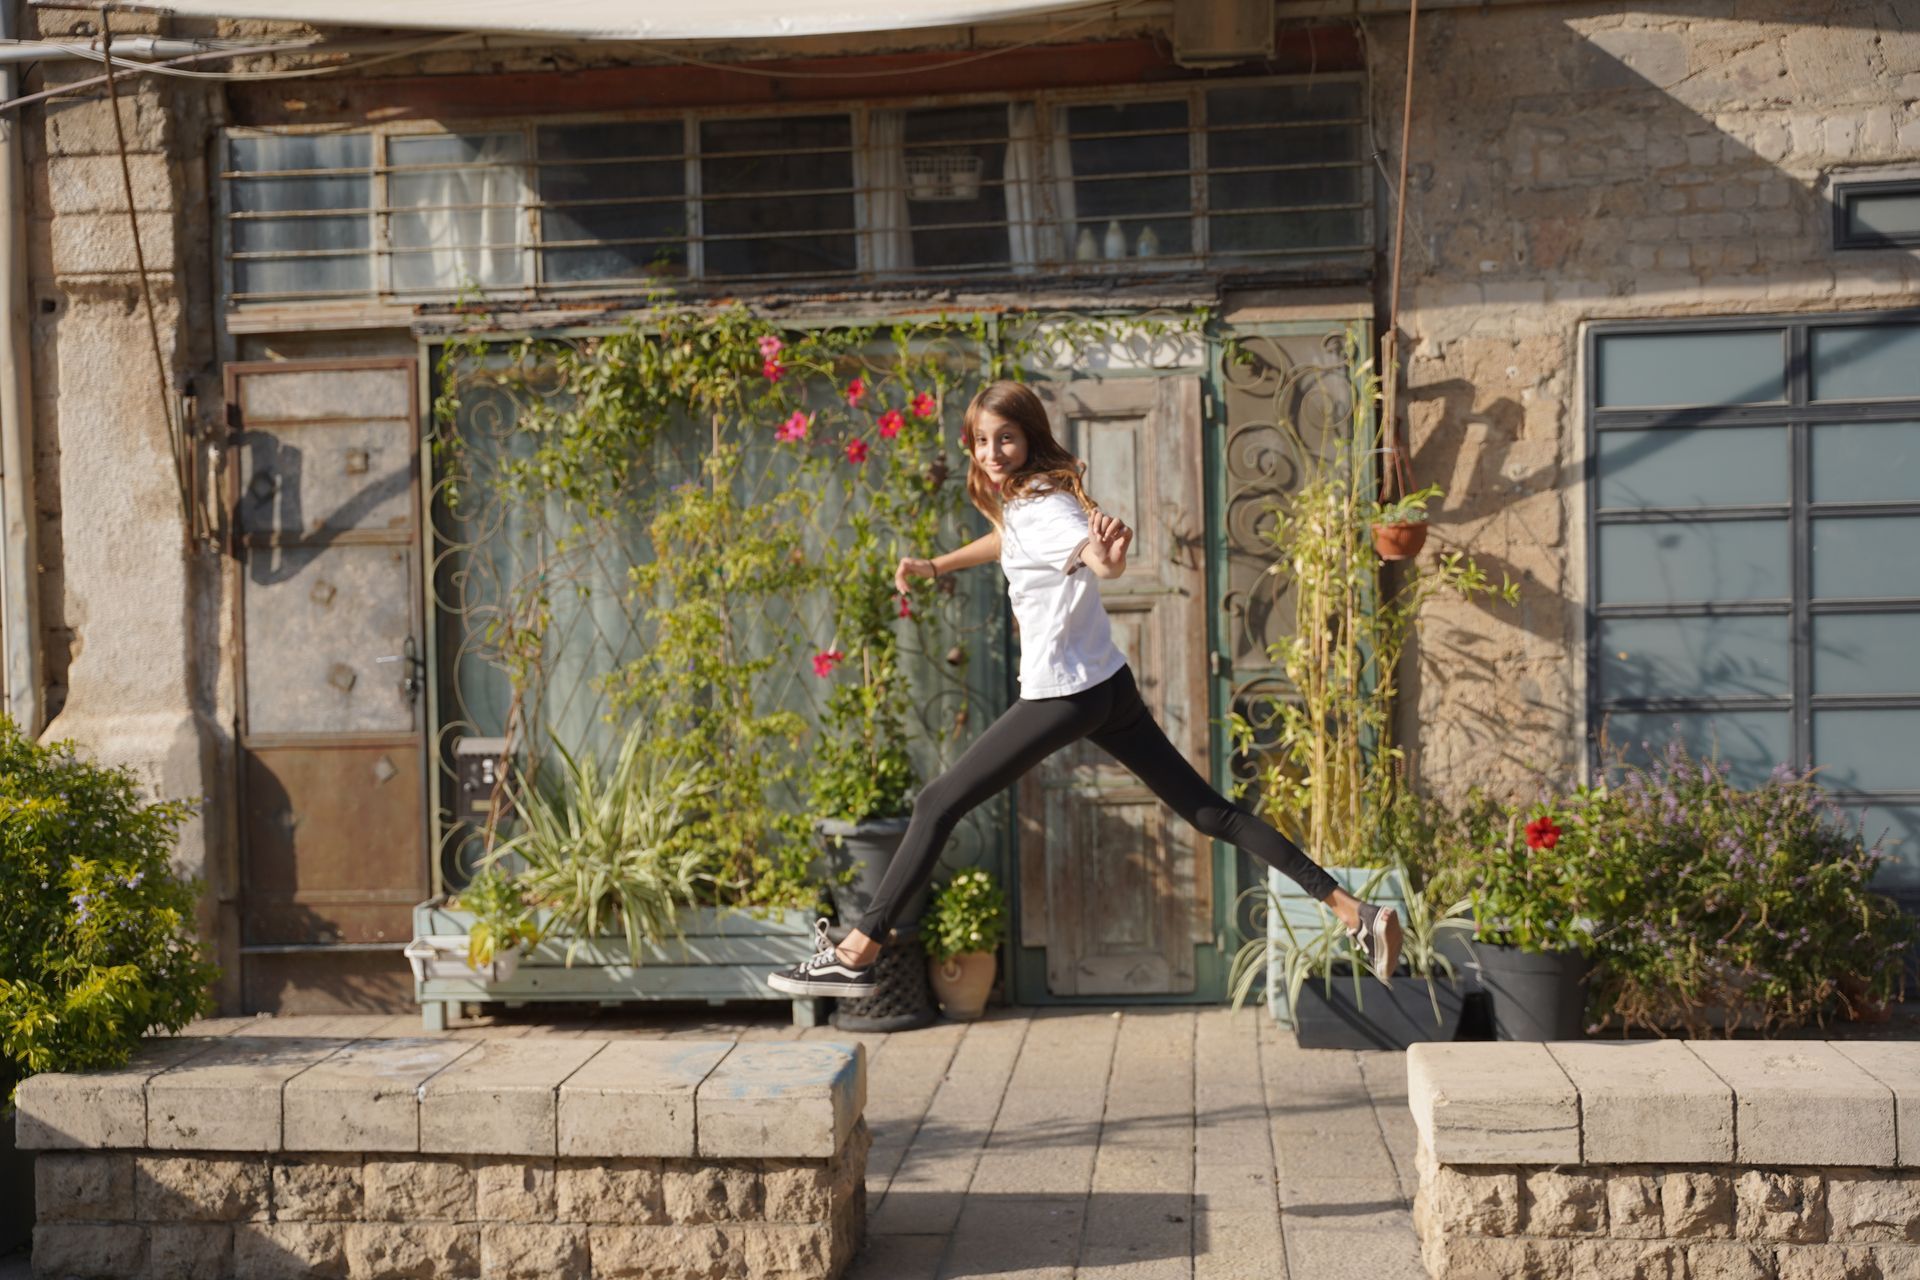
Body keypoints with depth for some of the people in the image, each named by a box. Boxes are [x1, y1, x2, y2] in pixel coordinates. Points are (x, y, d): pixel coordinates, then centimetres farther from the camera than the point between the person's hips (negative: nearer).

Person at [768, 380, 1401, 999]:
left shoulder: (1043, 507, -18)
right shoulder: (1017, 500, 11)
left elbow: (1102, 565, -39)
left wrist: (1109, 554, -61)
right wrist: (935, 565, 38)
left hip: (1065, 696, -10)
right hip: (1106, 685, 10)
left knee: (937, 805, -2)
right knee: (1211, 812, 8)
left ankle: (856, 954, 3)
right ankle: (1351, 910, 7)